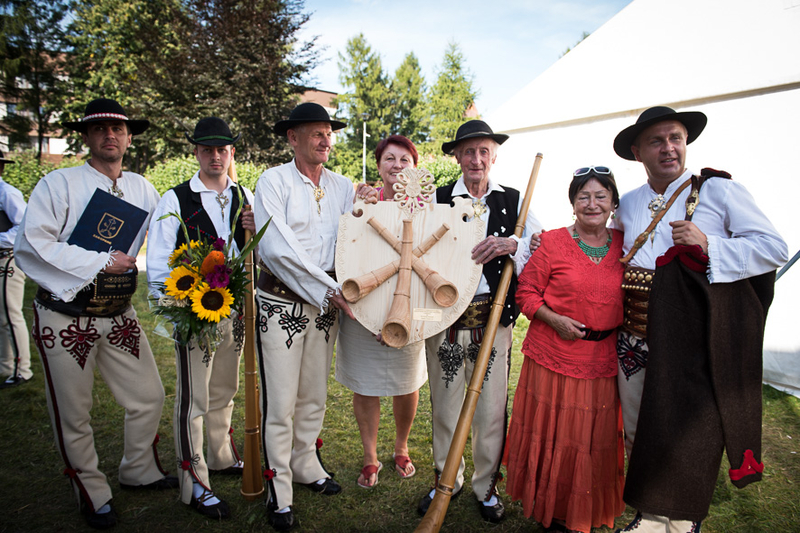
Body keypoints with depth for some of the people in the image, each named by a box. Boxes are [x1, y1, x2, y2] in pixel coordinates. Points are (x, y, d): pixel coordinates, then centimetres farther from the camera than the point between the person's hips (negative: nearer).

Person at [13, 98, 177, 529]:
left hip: (119, 315, 5)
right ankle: (92, 494, 31)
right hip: (66, 319, -4)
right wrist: (102, 262, -17)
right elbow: (31, 246, -15)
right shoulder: (60, 184, -8)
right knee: (73, 414, 9)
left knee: (148, 397, 12)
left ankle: (139, 470, 38)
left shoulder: (141, 188, 7)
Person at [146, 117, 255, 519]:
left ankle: (223, 458, 39)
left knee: (224, 391, 20)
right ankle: (195, 484, 16)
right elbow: (158, 262, -6)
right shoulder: (175, 199, -5)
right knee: (192, 399, 2)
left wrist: (256, 231, -11)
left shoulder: (245, 197, 8)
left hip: (235, 309, 5)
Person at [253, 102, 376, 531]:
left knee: (314, 396, 16)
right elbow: (276, 247, -17)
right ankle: (279, 492, 18)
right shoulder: (274, 180, -7)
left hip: (326, 303, 5)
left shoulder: (342, 186, 9)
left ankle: (306, 466, 36)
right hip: (281, 303, -5)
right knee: (280, 402, 2)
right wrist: (330, 290, -18)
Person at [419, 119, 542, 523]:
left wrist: (511, 244, -19)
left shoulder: (513, 201, 7)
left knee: (492, 406, 7)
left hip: (494, 319, 0)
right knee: (444, 403, 11)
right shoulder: (437, 199, 5)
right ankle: (446, 480, 32)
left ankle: (486, 486, 29)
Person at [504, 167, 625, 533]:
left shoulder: (624, 245, 6)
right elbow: (526, 292, -5)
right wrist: (555, 320, -17)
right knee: (552, 437, 7)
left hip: (604, 361, 4)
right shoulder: (552, 242, -6)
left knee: (596, 440, 14)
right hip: (554, 358, -3)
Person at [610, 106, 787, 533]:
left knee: (689, 431, -2)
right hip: (636, 337, 5)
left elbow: (774, 247, -5)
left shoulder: (718, 190, 0)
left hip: (694, 340, -4)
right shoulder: (627, 205, 13)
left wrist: (708, 245, -18)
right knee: (638, 433, 13)